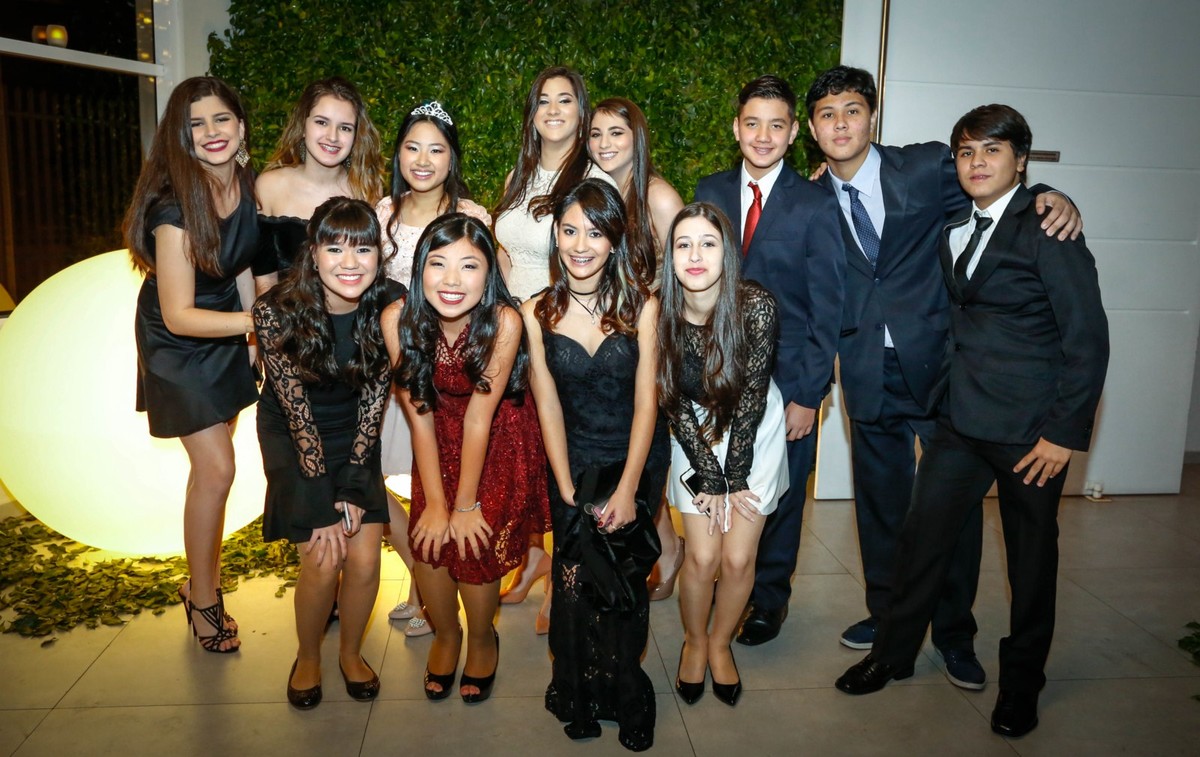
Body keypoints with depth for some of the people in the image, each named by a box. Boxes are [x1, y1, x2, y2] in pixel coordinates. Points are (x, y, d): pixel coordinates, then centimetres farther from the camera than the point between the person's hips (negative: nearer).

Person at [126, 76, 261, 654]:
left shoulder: (248, 184, -10)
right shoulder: (174, 207, -29)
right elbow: (179, 315, -29)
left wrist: (256, 336, 4)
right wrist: (259, 319, -38)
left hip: (225, 326, 6)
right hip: (177, 340, -6)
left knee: (214, 460, 16)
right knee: (215, 469, -8)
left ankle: (205, 578, 34)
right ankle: (202, 597, 13)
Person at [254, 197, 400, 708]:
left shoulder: (390, 307, -19)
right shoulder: (277, 310, -25)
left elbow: (373, 401, -11)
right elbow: (297, 410, -20)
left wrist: (354, 487, -15)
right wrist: (322, 505, -19)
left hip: (355, 436, 2)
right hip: (293, 437, -2)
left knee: (365, 558, -9)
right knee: (321, 561, -13)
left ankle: (351, 652, 21)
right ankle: (308, 658, 17)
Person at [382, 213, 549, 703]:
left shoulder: (504, 322, -31)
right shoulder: (398, 319, -22)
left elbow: (479, 418, -24)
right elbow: (419, 415, -15)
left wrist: (466, 504, -15)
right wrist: (435, 501, -11)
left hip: (500, 442, -2)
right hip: (439, 441, 3)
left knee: (476, 546, -6)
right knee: (428, 542, -3)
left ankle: (482, 639, 27)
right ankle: (445, 634, 29)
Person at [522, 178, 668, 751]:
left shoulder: (641, 306, -7)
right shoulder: (537, 313, -3)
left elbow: (646, 402, -8)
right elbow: (549, 408, -3)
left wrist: (627, 490, -13)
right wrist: (568, 491, -9)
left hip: (638, 459, -1)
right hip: (574, 461, 1)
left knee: (624, 579, -10)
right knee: (575, 577, -10)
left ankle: (626, 698, 16)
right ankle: (580, 700, 15)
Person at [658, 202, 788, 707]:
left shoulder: (757, 306, -24)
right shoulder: (663, 315, -18)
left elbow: (750, 397, -15)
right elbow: (677, 406, -10)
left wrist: (733, 478, -10)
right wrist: (709, 480, -11)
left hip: (754, 433, -1)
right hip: (697, 437, 1)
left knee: (738, 558, -3)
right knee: (702, 557, -4)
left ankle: (721, 644, 26)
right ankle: (694, 642, 25)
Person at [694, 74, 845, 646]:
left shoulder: (816, 205, -6)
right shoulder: (709, 192, 5)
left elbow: (826, 309, -6)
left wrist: (809, 394, -10)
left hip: (785, 376, -2)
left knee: (779, 495, 10)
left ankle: (769, 597, 32)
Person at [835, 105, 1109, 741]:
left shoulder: (1046, 228, -10)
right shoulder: (952, 233, 10)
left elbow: (1087, 337, -12)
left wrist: (1065, 432, -14)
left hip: (1030, 425, -5)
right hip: (961, 418, 5)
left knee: (1031, 555, 11)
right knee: (922, 534, 8)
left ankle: (1021, 682, 30)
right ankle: (893, 652, 28)